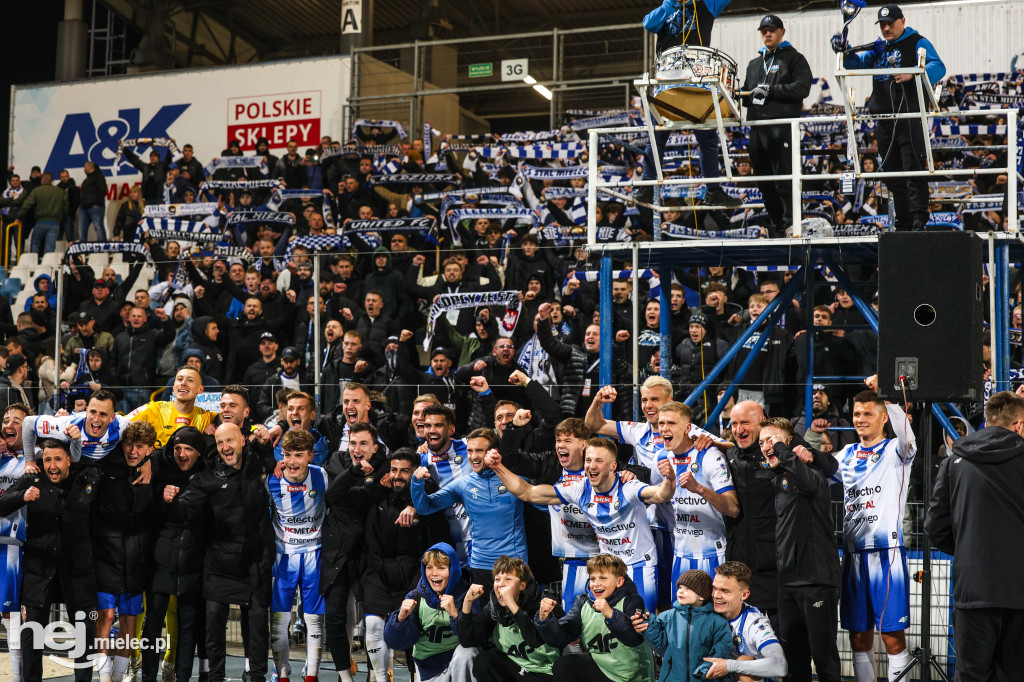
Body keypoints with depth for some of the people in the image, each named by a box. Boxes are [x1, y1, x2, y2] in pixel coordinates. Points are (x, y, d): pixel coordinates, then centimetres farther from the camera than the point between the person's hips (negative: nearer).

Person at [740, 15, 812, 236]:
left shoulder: (794, 58, 6)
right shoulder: (754, 64, 26)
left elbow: (802, 88, -9)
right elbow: (747, 95, 28)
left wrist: (771, 90, -14)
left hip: (782, 126, -7)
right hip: (757, 125, 7)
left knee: (784, 181, -11)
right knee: (764, 182, 8)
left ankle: (790, 224, -8)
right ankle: (776, 228, 15)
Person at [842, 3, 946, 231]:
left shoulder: (917, 43, 0)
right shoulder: (879, 48, 20)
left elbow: (938, 67, -12)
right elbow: (857, 63, 21)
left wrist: (913, 74, -30)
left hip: (909, 118, -7)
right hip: (884, 121, 7)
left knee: (913, 170, -11)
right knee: (892, 174, 8)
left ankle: (919, 220, -12)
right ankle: (903, 223, 14)